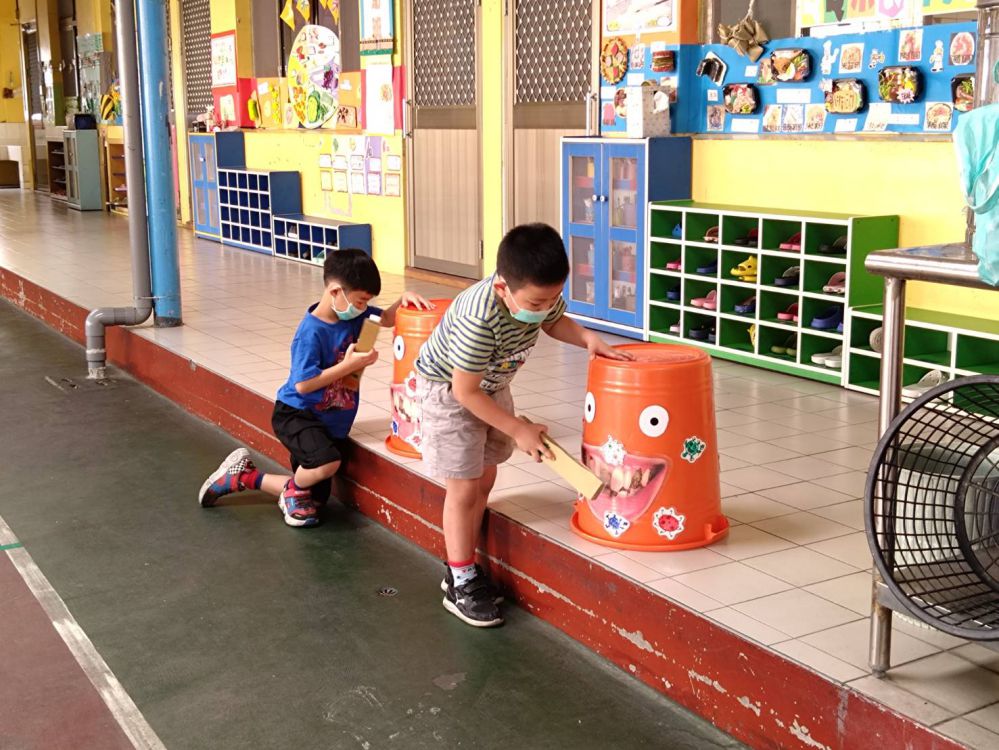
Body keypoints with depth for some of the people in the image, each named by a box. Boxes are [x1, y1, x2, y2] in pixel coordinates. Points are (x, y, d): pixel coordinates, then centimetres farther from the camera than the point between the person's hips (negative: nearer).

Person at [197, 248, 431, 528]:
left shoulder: (353, 314, -4)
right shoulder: (312, 332, -24)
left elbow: (387, 319, 10)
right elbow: (303, 385, -25)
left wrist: (403, 299, -11)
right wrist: (349, 365, -26)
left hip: (331, 421, 8)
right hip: (296, 414, -8)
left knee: (316, 496, 15)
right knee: (327, 462, -37)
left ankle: (243, 476, 27)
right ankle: (295, 489, -2)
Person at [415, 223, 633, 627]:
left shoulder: (540, 292, -21)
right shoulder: (480, 318, -41)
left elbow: (554, 322, 4)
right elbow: (465, 391, -31)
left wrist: (588, 338, -17)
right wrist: (519, 430, -24)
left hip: (492, 385, 7)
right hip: (448, 388, -7)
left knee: (484, 479, 14)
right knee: (464, 488, -5)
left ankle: (463, 565, 28)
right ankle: (461, 583, 8)